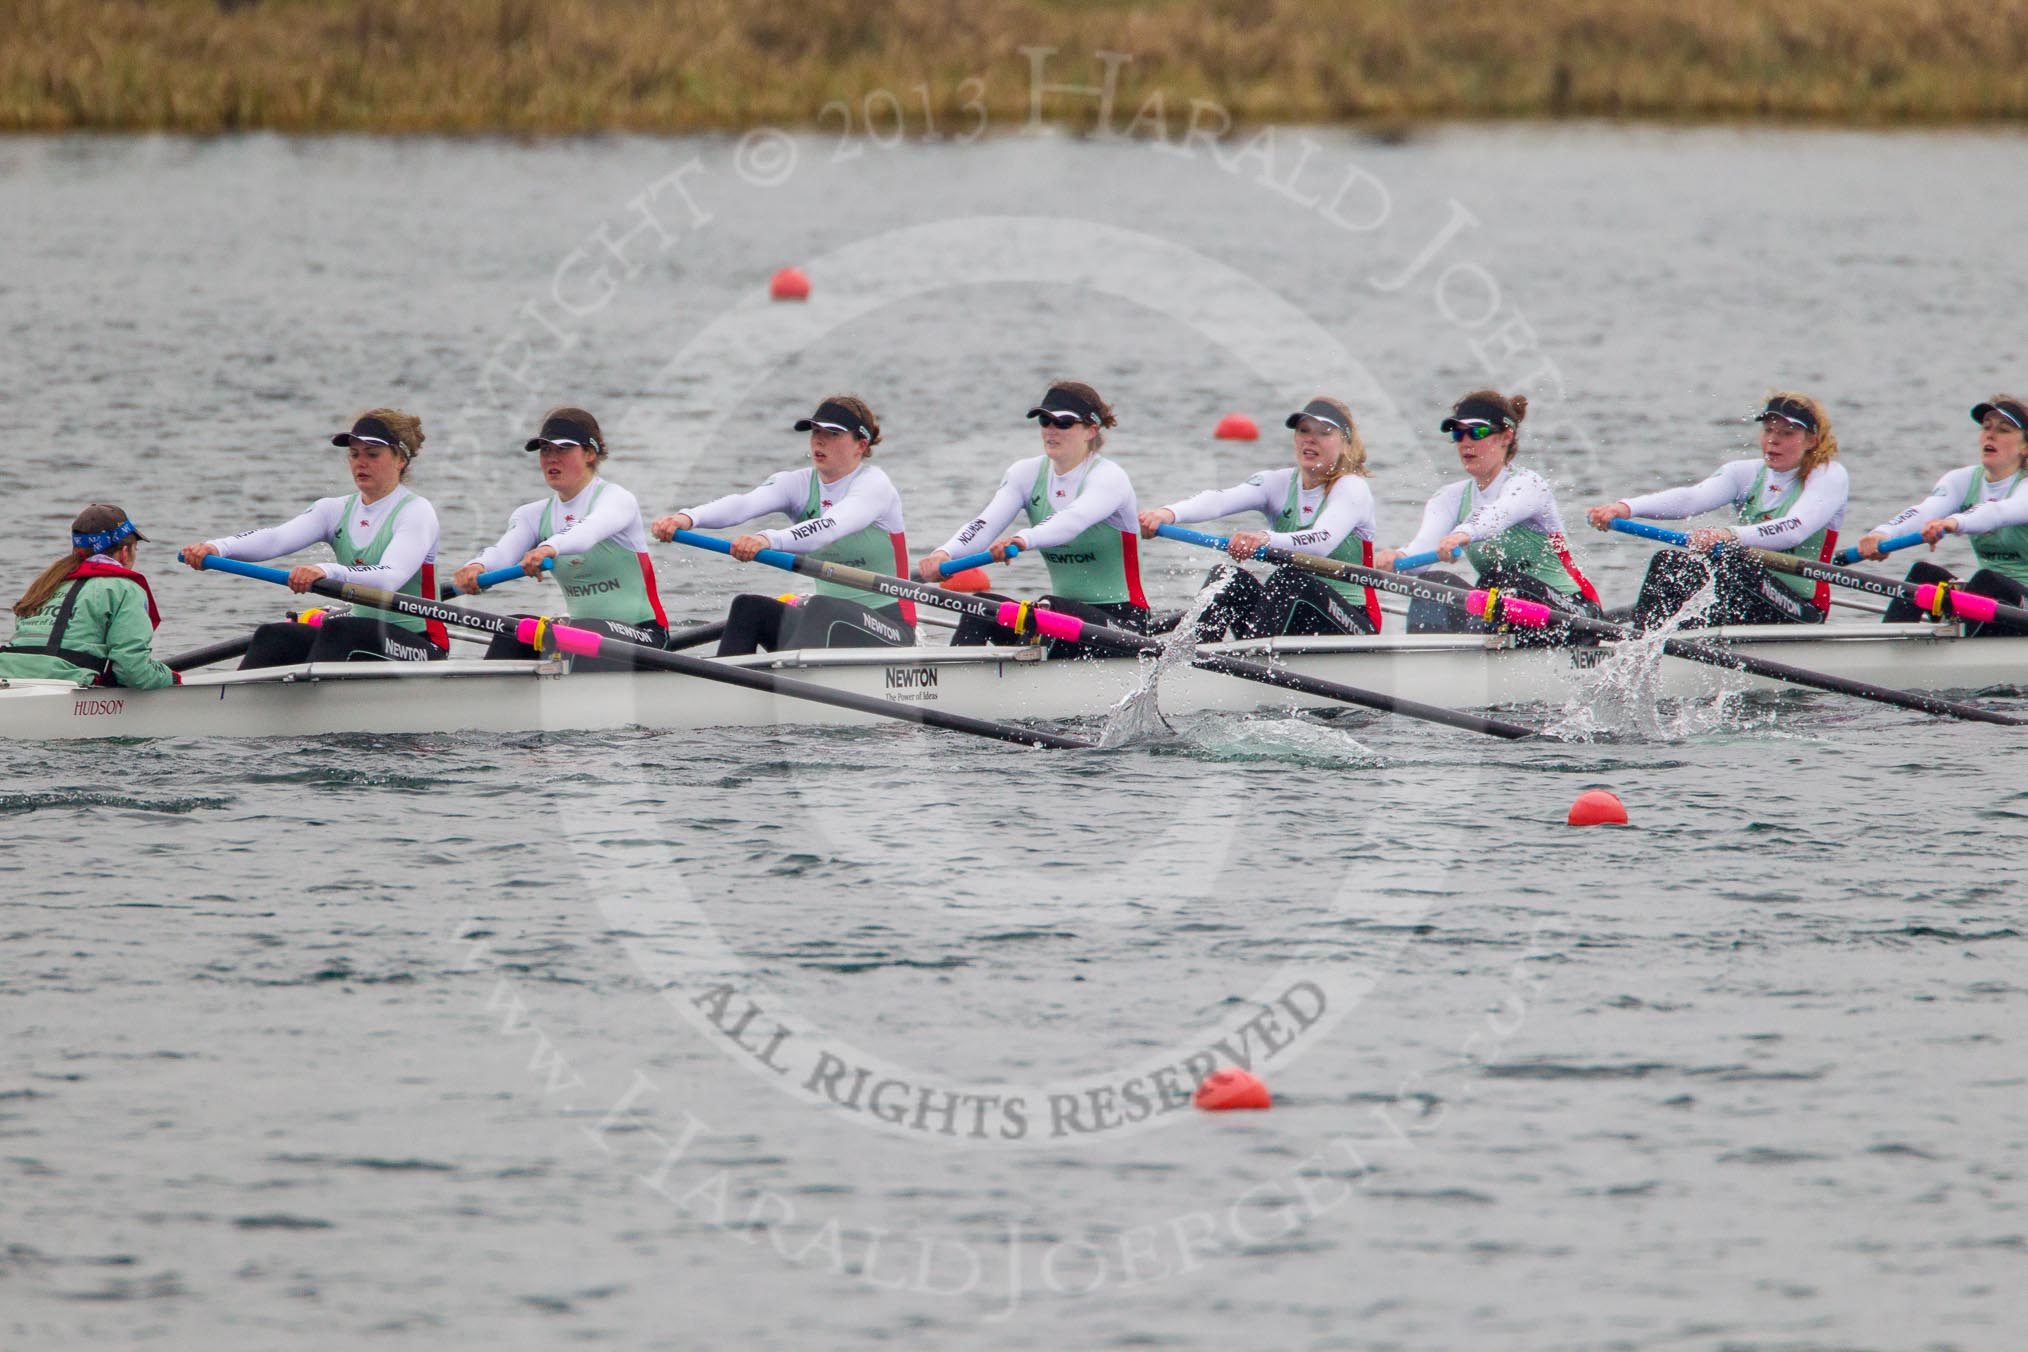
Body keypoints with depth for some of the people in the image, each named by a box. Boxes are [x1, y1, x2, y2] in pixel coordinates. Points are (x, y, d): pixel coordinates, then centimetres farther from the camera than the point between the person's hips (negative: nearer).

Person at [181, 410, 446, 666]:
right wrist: (218, 548, -28)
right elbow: (277, 537, -7)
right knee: (273, 637, -16)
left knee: (337, 630, -33)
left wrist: (327, 572, -43)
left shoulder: (417, 512, -6)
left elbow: (391, 577, -25)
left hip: (418, 645, -6)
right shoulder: (337, 510, 11)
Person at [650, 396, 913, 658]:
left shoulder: (874, 484, -10)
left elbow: (830, 527, -32)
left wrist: (769, 540, -51)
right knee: (749, 608, -14)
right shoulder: (798, 484, 5)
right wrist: (688, 518, -37)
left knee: (821, 608, -35)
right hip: (829, 623, 6)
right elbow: (744, 503, -16)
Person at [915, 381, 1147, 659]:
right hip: (1068, 610, 6)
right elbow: (985, 524, -11)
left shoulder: (1109, 477, -12)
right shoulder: (1026, 474, 6)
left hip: (1121, 619, -6)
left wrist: (1024, 539, -56)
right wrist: (945, 553, -33)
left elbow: (1072, 521, -34)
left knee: (1051, 608, -35)